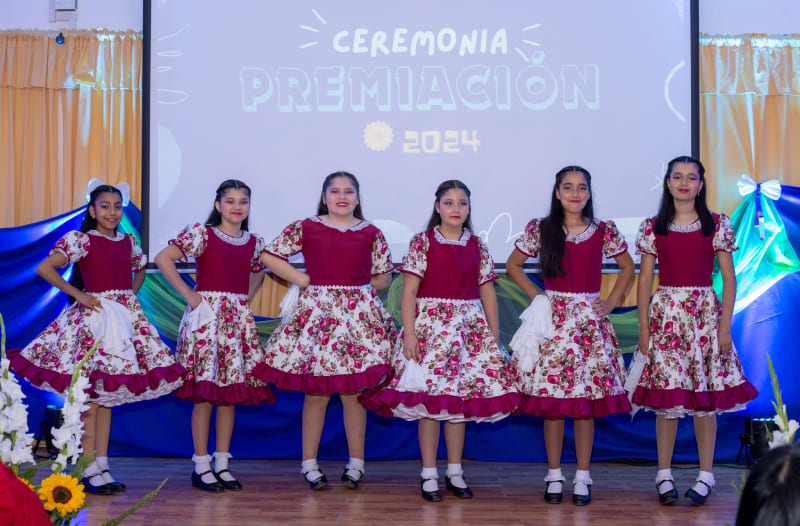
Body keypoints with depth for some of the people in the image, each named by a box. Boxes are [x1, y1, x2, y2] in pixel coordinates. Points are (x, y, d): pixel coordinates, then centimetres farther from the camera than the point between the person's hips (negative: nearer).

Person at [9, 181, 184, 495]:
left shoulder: (128, 242, 11)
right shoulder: (81, 240, -6)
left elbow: (140, 270, 30)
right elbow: (44, 268, -15)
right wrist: (79, 295, -14)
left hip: (125, 316, 6)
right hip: (93, 316, -6)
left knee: (108, 395, 9)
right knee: (90, 395, -4)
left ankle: (102, 467, 14)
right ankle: (89, 471, 2)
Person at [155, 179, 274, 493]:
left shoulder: (254, 242, 10)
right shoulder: (201, 233, -4)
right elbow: (163, 259, -10)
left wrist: (246, 298, 12)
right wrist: (188, 294, -11)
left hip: (238, 317, 5)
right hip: (206, 314, -5)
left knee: (232, 392, 6)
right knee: (205, 393, -4)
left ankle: (222, 464, 15)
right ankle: (201, 466, 4)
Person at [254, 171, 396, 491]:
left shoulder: (371, 233, 8)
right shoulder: (305, 228, 4)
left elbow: (383, 278, 12)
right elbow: (268, 256, 4)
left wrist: (357, 286, -1)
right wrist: (304, 280, -1)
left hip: (360, 313, 1)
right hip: (317, 310, -1)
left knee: (354, 391, 4)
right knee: (316, 392, 2)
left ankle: (356, 462, 16)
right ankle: (309, 462, 14)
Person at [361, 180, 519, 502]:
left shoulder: (477, 247, 9)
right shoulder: (423, 243, -1)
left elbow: (488, 294, 10)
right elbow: (409, 291, -6)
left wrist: (495, 336, 7)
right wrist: (409, 333, -13)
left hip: (469, 328, 3)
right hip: (430, 323, -3)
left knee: (462, 399, 6)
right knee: (430, 399, -3)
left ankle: (455, 472, 18)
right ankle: (429, 475, 7)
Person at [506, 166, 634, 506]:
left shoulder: (605, 232, 3)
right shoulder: (539, 230, 2)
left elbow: (627, 267, 16)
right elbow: (513, 265, 12)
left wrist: (611, 302, 5)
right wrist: (536, 296, 2)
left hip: (590, 319, 1)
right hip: (553, 318, 0)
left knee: (587, 401, 1)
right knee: (551, 401, 0)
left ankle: (583, 477, 11)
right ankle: (554, 475, 12)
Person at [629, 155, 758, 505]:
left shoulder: (717, 225, 3)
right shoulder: (653, 227, 4)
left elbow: (729, 277, 2)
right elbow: (645, 279, 5)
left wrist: (725, 326, -5)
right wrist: (644, 328, 0)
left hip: (705, 312, 0)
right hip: (665, 313, 0)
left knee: (706, 397, 2)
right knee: (666, 396, 1)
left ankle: (705, 475, 13)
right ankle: (664, 474, 13)